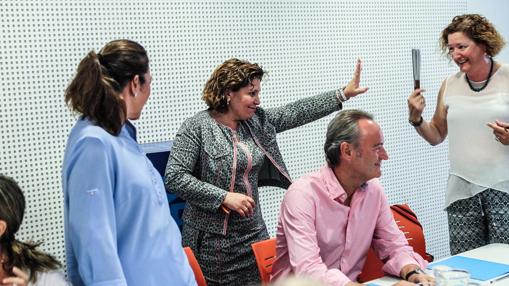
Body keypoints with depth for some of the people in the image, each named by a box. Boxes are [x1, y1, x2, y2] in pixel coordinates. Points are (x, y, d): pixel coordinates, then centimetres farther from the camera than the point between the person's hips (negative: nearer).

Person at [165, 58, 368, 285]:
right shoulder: (197, 128, -12)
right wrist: (224, 197, -21)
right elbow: (174, 177, -17)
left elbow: (296, 112, 10)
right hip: (211, 239, -6)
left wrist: (343, 94, 7)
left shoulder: (257, 121, 8)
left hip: (254, 232, 6)